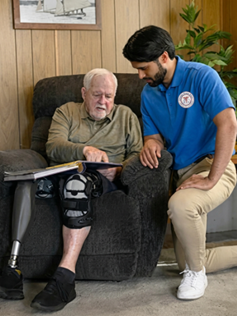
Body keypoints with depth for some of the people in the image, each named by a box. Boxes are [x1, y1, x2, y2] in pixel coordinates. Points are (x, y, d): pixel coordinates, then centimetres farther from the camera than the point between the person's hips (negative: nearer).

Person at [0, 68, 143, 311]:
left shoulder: (125, 116, 23)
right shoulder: (66, 112, 21)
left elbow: (138, 152, 13)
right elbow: (53, 147, 1)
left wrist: (119, 170, -9)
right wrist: (84, 149, -19)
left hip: (103, 179, -1)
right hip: (62, 174, 2)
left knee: (77, 182, -39)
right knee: (27, 181, -33)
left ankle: (65, 278, -42)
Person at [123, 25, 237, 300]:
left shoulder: (201, 76, -12)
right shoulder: (149, 94, 9)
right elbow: (155, 136, 12)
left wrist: (211, 179, -26)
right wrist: (151, 144, -15)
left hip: (212, 165, -7)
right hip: (179, 174, 7)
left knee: (179, 205, -39)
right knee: (187, 262, 4)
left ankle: (196, 273, -12)